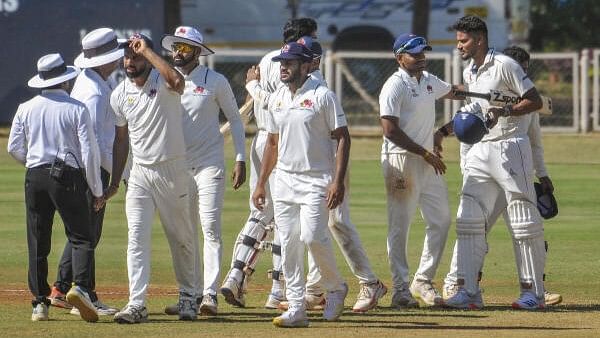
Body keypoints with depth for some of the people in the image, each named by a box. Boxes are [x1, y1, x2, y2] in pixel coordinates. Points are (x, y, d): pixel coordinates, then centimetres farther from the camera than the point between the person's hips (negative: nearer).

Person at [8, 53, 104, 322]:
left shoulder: (26, 109, 4)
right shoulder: (76, 109, -5)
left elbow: (14, 148, 9)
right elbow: (89, 151, -7)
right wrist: (97, 191, 1)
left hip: (35, 178, 4)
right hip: (68, 176, -4)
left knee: (37, 242, 7)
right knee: (81, 237, -2)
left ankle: (40, 302, 6)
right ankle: (80, 287, -24)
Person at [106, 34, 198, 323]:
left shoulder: (163, 82, -11)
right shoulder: (120, 94, 4)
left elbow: (177, 82, -38)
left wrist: (147, 50, -31)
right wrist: (114, 182, 13)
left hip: (172, 171, -3)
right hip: (140, 174, 4)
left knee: (182, 239, 9)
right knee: (137, 237, -8)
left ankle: (188, 296, 26)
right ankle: (136, 304, -14)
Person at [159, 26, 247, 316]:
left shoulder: (215, 82, -2)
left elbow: (234, 119, 4)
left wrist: (240, 160, -3)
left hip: (209, 165, -4)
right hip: (177, 168, 4)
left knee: (211, 228, -12)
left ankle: (210, 294, -18)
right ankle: (192, 294, 12)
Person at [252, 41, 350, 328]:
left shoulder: (322, 96, -7)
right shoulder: (276, 99, 12)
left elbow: (342, 137, -9)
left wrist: (338, 181, -17)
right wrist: (261, 184, 17)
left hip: (316, 180, -6)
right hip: (284, 180, 6)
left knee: (312, 236, -19)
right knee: (288, 244, 2)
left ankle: (335, 287, 6)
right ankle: (296, 309, 5)